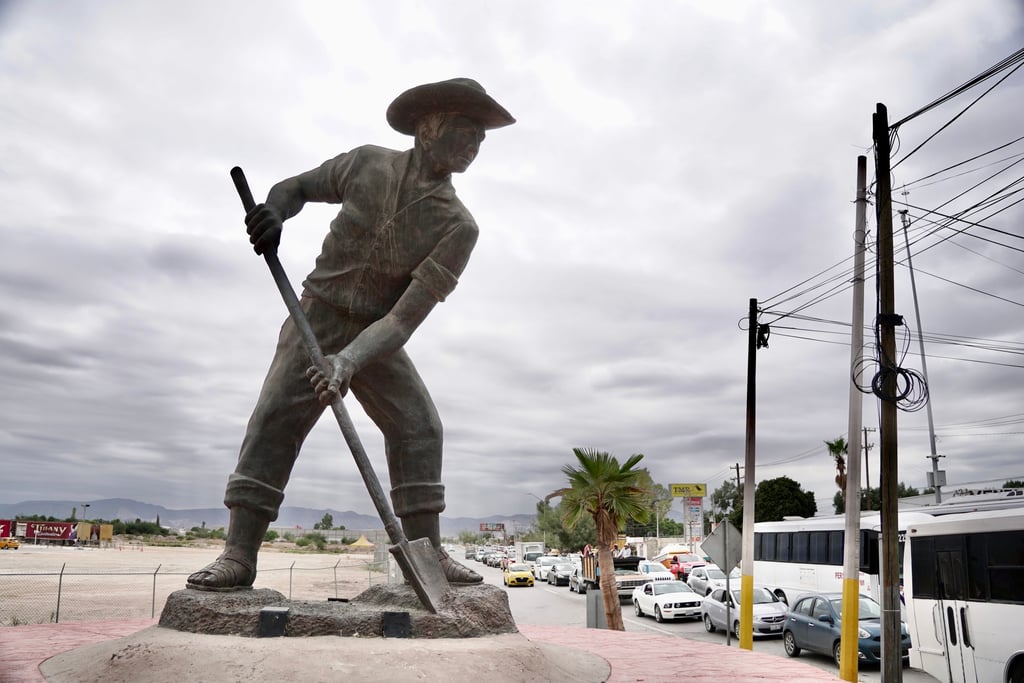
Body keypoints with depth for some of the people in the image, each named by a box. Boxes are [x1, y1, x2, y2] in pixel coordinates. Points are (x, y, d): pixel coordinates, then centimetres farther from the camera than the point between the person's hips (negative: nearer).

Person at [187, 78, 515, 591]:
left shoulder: (457, 226, -13)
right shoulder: (367, 163, -7)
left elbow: (407, 316, -21)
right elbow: (298, 186, 11)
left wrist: (349, 361, -35)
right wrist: (275, 209, -14)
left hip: (377, 337, 1)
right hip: (317, 317, 0)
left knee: (418, 424, -11)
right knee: (276, 416, -13)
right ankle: (238, 554, -11)